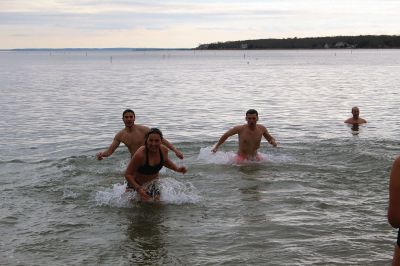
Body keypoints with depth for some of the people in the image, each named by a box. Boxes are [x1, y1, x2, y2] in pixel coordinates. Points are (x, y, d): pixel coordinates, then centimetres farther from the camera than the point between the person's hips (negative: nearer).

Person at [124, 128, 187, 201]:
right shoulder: (140, 154, -34)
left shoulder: (164, 150, -16)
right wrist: (138, 189, -38)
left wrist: (177, 169, -5)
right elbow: (128, 174, -27)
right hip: (136, 184, -4)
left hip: (153, 183, 4)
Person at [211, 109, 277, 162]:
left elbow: (270, 138, 12)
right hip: (242, 158, -4)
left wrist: (273, 141, -12)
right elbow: (226, 135, 0)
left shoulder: (262, 129, -6)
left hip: (255, 157, 4)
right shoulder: (240, 129, -16)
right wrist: (217, 146, 9)